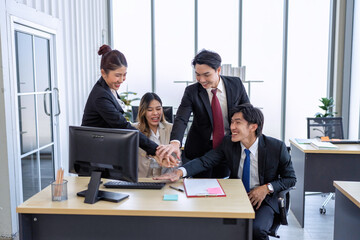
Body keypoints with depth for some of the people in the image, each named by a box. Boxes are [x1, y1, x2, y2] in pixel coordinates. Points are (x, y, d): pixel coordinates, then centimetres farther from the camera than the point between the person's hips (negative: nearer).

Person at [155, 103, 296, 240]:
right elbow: (205, 161, -12)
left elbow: (290, 179, 0)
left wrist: (267, 188, -17)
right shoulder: (228, 143, -4)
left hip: (263, 200, -2)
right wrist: (179, 172, -30)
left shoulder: (277, 147, -11)